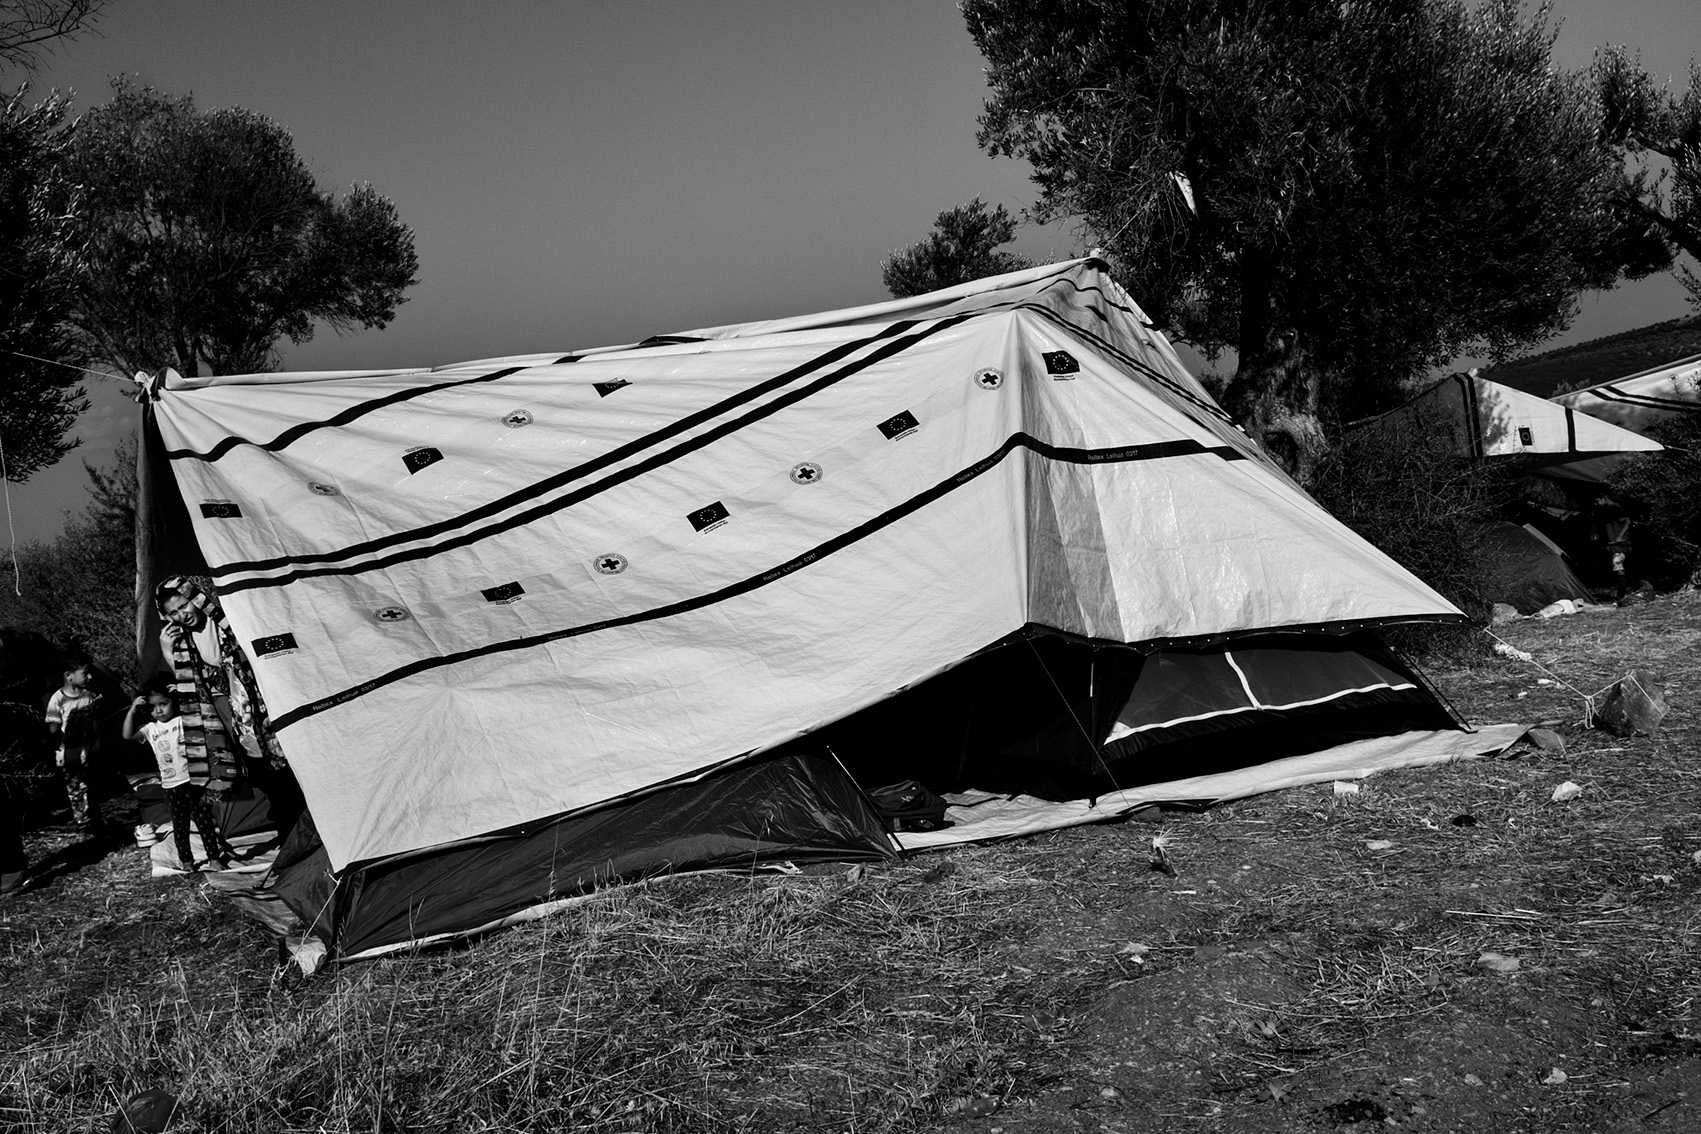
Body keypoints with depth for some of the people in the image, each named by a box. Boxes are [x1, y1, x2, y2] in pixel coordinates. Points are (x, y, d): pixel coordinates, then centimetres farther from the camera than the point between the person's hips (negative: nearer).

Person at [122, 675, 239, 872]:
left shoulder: (184, 721, -3)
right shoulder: (151, 729, 6)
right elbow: (128, 735, -1)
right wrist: (132, 711, -10)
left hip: (194, 780, -3)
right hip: (172, 785, 3)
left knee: (204, 819, 4)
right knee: (180, 824, 10)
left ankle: (214, 857, 12)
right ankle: (186, 861, 20)